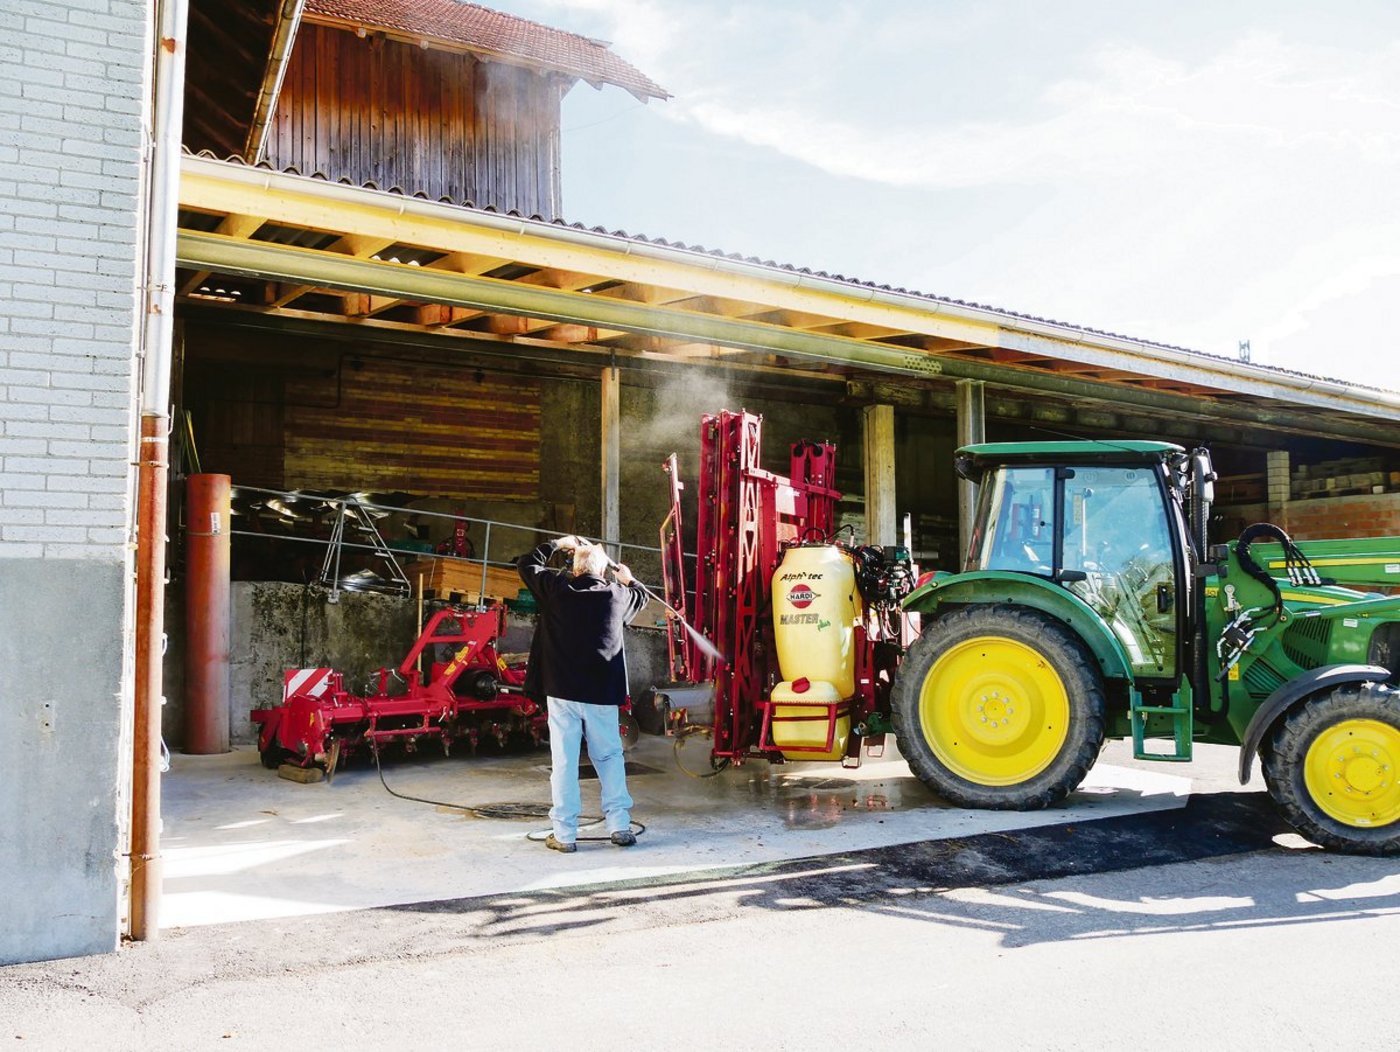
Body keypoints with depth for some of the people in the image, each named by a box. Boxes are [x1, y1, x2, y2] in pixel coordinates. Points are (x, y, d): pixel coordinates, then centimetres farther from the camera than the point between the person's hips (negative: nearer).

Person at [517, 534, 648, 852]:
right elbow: (642, 595, 24)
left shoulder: (556, 588, -3)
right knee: (610, 757, 13)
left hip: (562, 693, -1)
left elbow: (526, 564, 14)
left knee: (563, 762, 3)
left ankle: (564, 834, 6)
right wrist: (628, 579, 43)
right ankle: (620, 825, 10)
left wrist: (557, 544, 24)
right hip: (603, 694, 1)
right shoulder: (617, 595, 1)